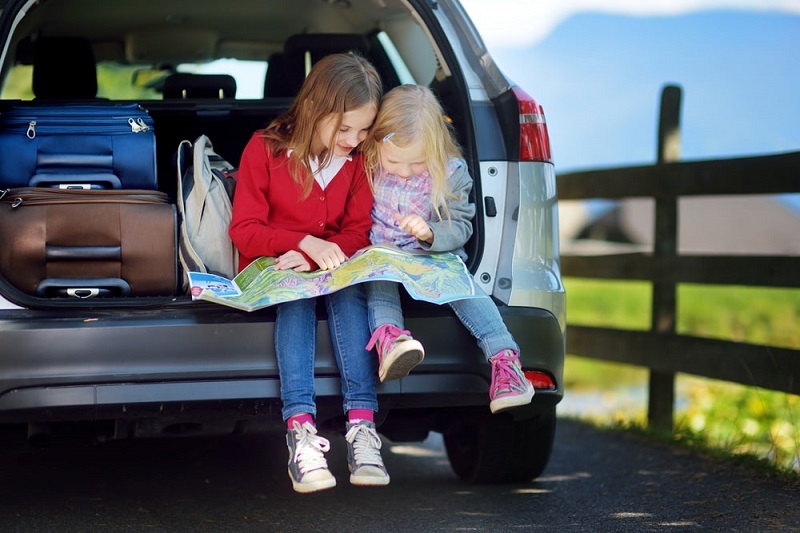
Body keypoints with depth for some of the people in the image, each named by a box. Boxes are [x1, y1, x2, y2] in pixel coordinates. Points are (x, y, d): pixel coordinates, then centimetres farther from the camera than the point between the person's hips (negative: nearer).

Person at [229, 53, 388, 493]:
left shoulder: (360, 159, 3)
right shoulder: (265, 149, -8)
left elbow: (357, 232, -1)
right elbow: (244, 230, -10)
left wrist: (319, 255, -23)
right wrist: (305, 244, -26)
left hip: (331, 268, 2)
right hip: (271, 270, -2)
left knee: (348, 292, -32)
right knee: (296, 294, -36)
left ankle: (361, 424, -45)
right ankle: (300, 429, -49)